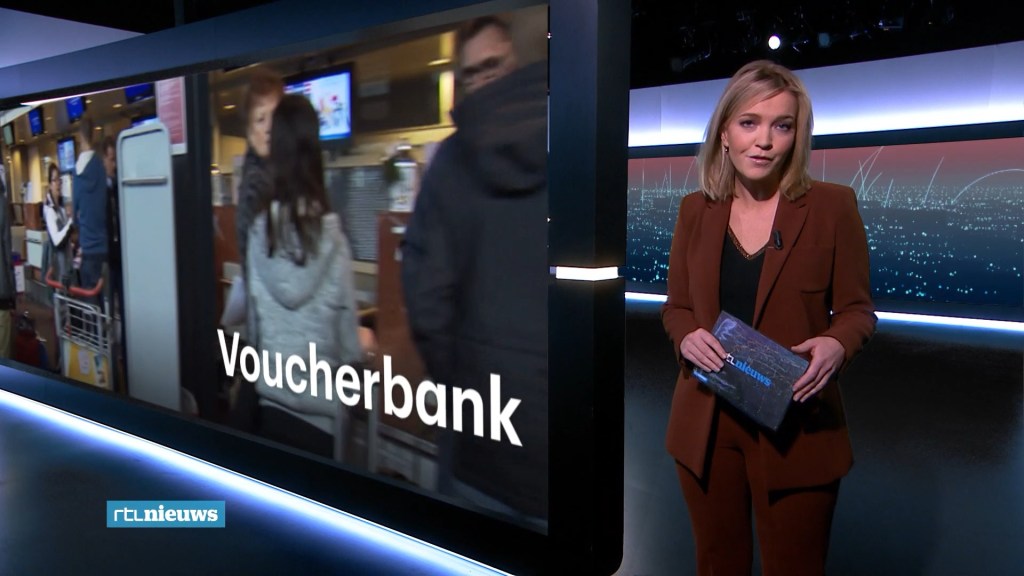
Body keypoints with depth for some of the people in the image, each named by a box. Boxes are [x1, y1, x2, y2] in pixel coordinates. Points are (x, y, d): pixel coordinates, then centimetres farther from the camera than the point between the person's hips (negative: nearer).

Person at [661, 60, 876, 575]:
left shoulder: (832, 205, -7)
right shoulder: (695, 209, 1)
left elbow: (857, 308, -2)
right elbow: (676, 307, 7)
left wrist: (836, 344, -24)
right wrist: (687, 337, -15)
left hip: (796, 427, -2)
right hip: (706, 423, 3)